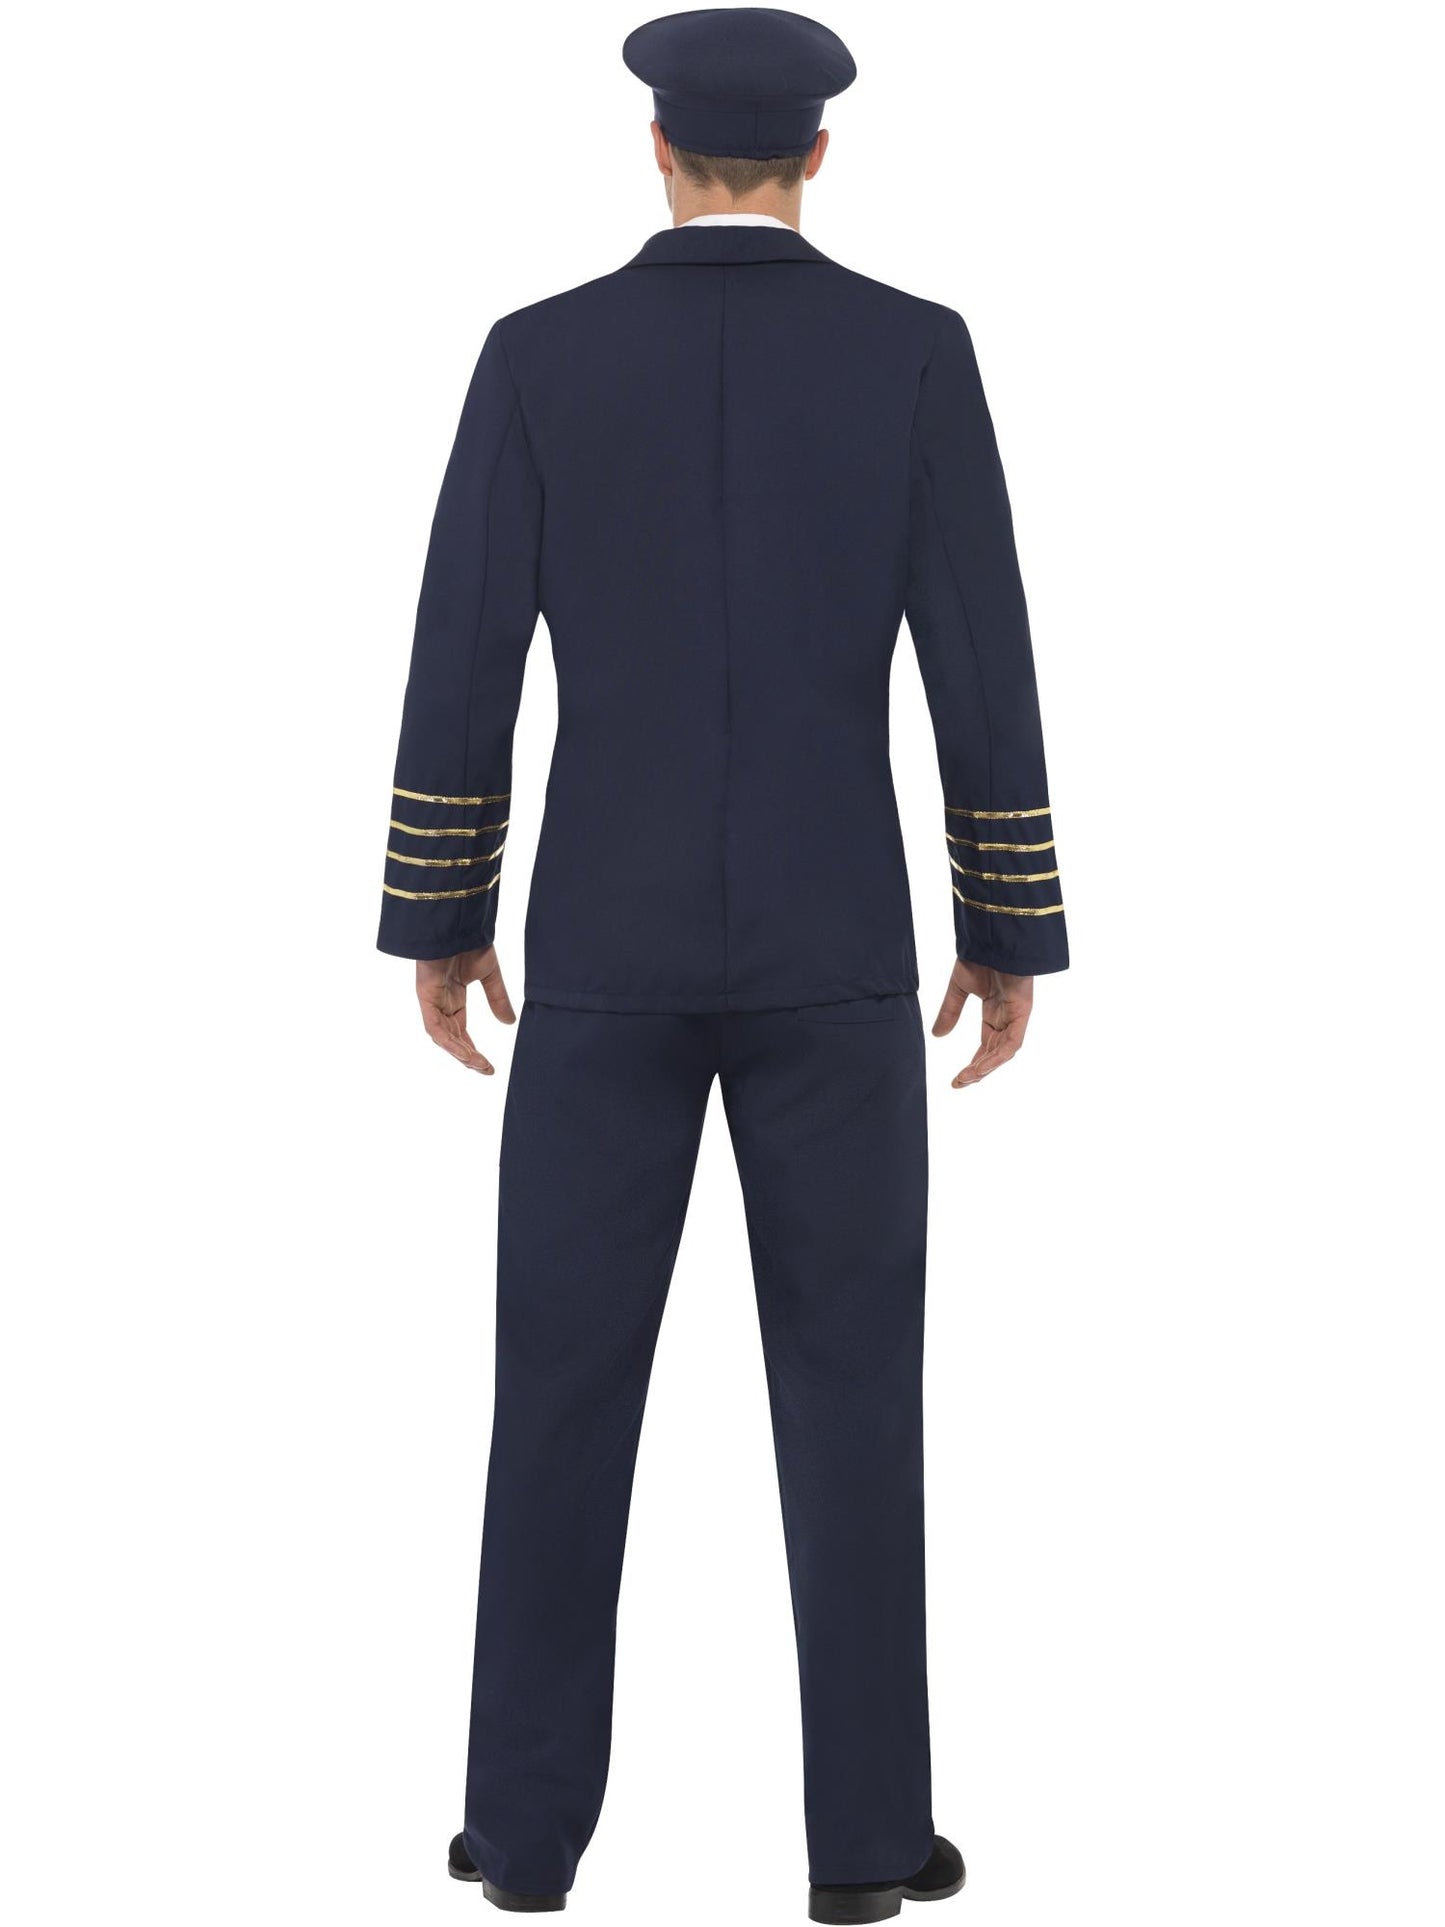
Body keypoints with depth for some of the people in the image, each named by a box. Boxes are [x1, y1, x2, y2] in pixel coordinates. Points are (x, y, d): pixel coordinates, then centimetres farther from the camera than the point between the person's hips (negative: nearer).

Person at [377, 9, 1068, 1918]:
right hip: (829, 948, -1)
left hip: (608, 943, 1)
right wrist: (1014, 933, 5)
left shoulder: (538, 354, -2)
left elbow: (460, 666, -2)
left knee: (569, 1375, 9)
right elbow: (985, 670, -4)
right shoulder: (916, 349, -3)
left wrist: (436, 919, 10)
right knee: (853, 1380, 6)